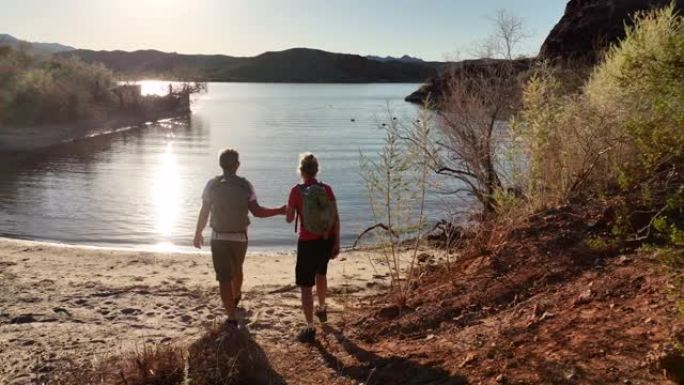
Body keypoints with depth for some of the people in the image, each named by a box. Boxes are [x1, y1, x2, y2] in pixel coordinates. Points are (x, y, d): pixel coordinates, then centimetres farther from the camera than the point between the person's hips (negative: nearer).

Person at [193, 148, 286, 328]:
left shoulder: (212, 185, -7)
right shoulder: (245, 185, -7)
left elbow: (204, 212, -2)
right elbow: (257, 211, -8)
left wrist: (198, 233, 11)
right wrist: (280, 211, 1)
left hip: (219, 239, -2)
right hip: (240, 238, 2)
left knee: (224, 278, 2)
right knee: (237, 269, 27)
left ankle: (232, 317, -1)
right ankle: (236, 298, 52)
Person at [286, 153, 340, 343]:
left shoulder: (297, 191, -12)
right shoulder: (327, 189, -3)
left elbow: (290, 219, -6)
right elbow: (336, 219, -3)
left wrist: (288, 210, 17)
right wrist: (337, 243, 5)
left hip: (308, 242, -5)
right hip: (327, 240, 5)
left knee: (305, 286, 3)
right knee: (320, 274, 30)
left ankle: (310, 328, 3)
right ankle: (322, 309, 48)